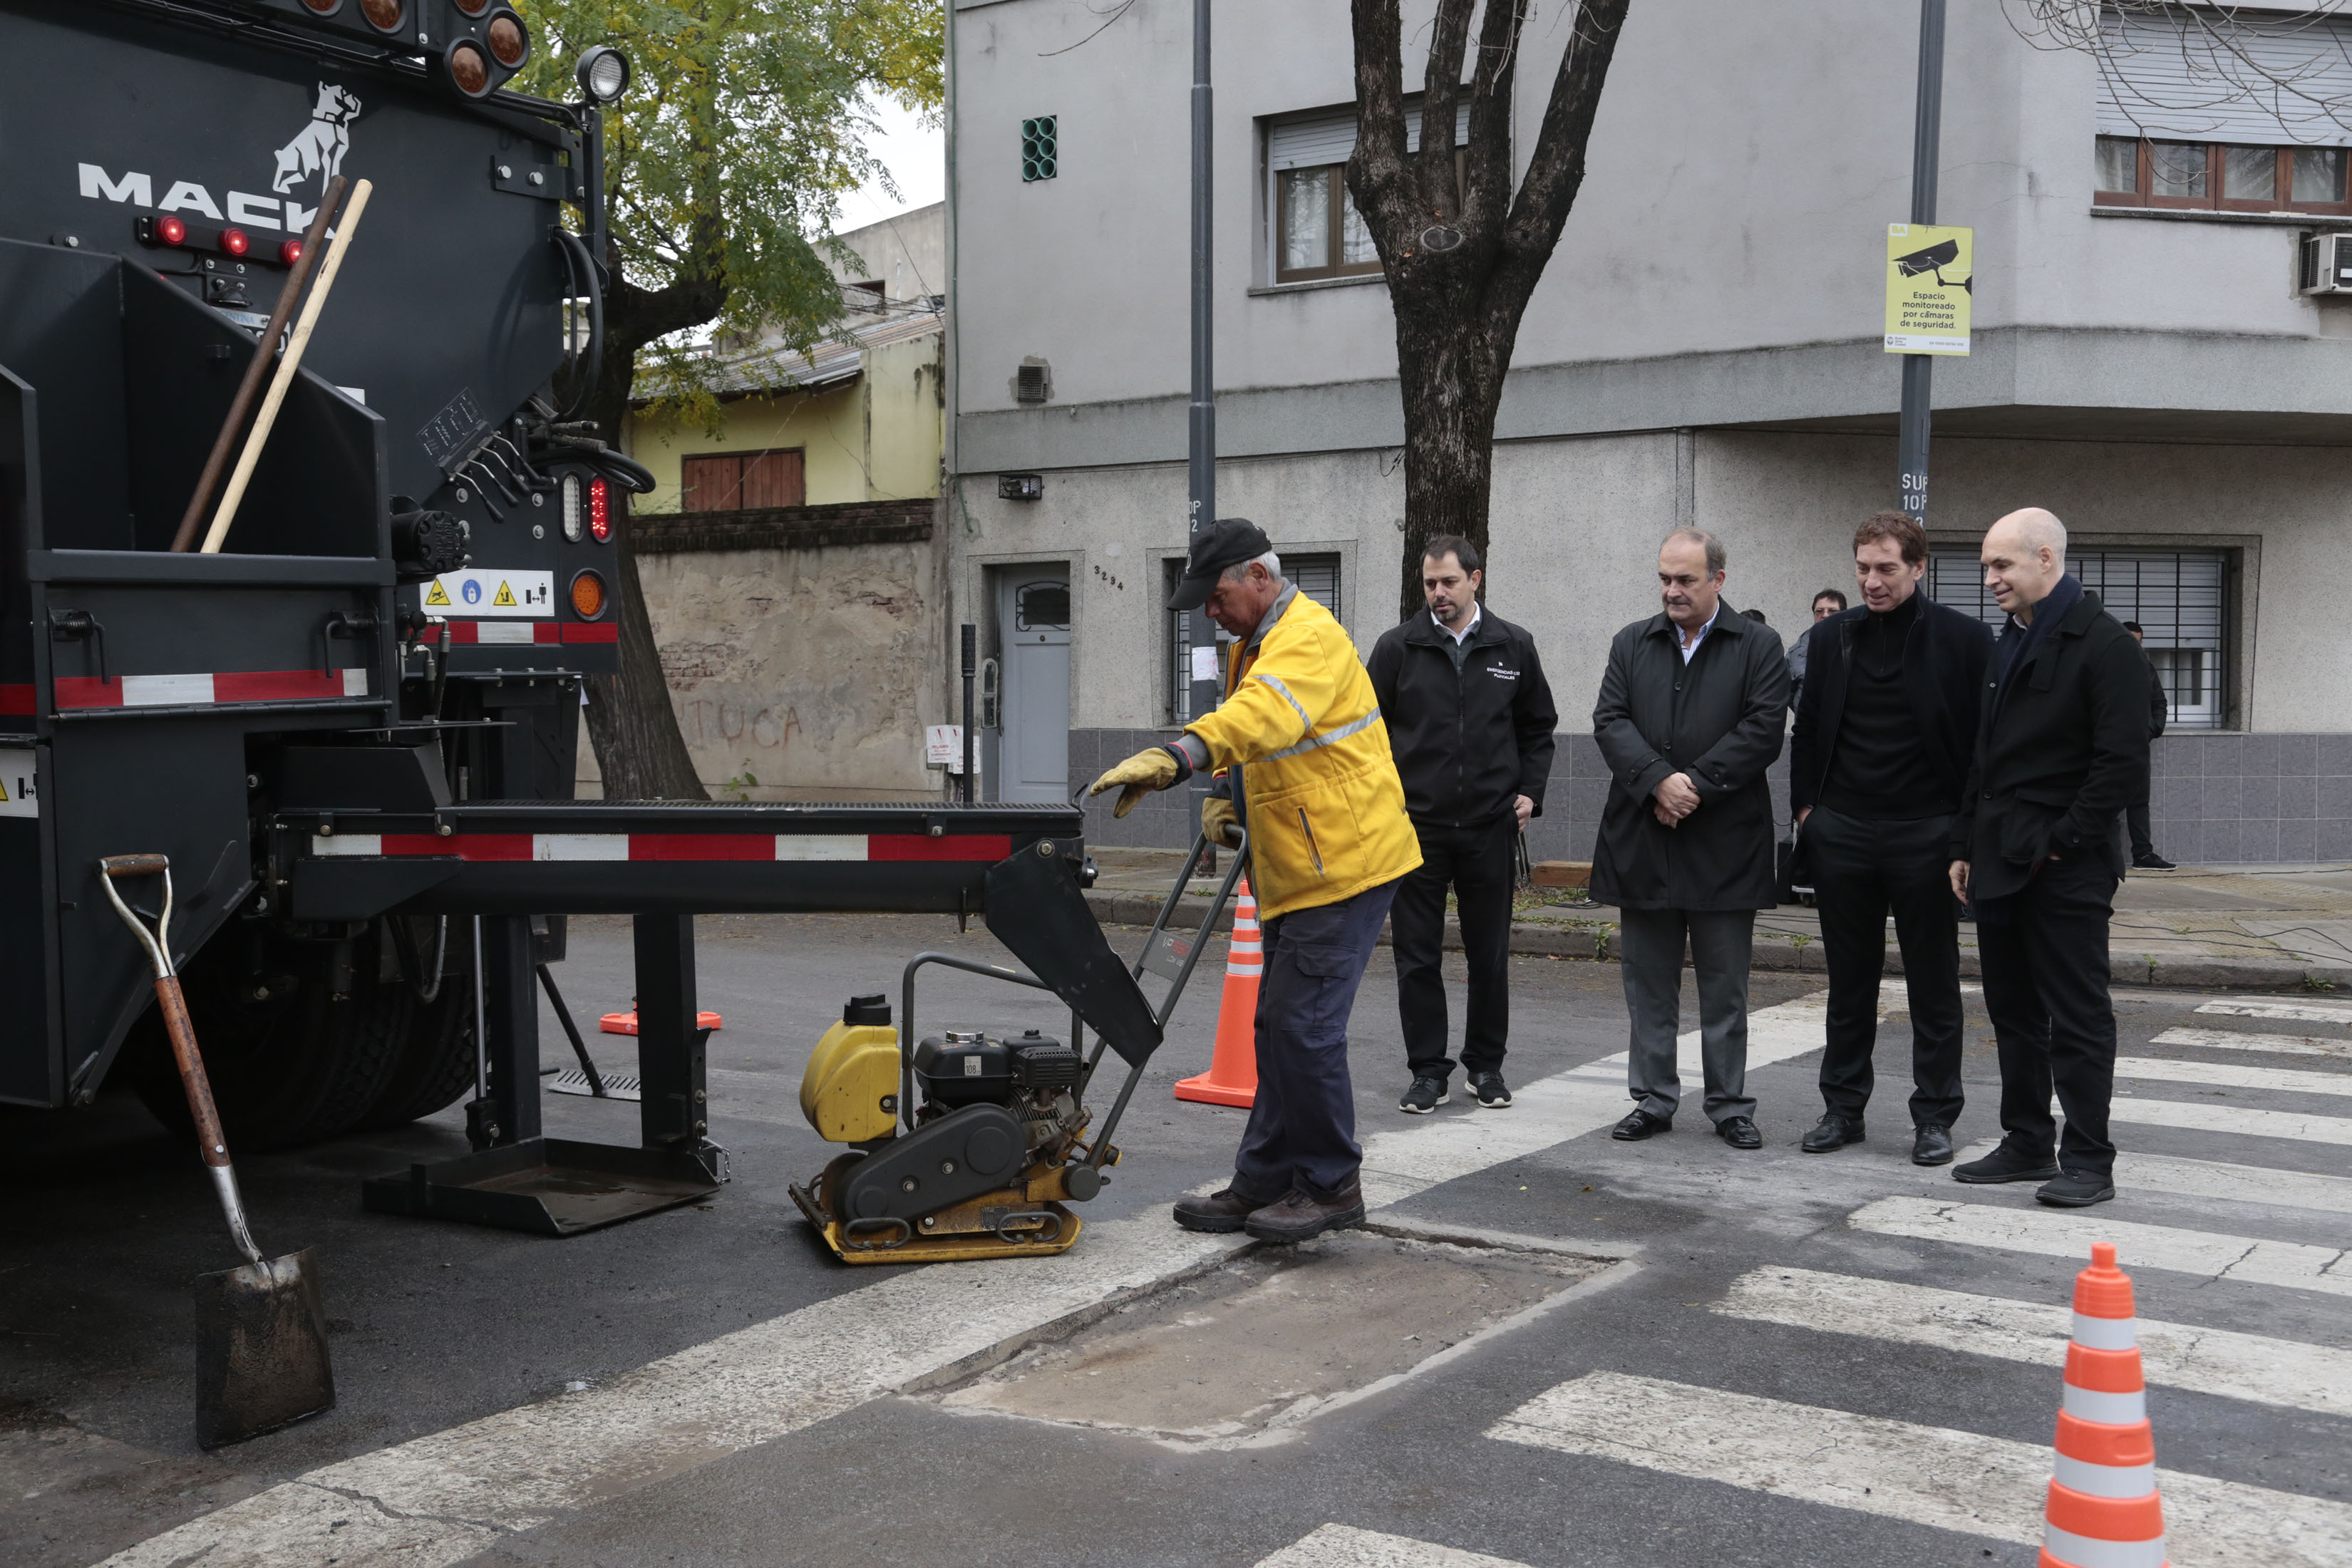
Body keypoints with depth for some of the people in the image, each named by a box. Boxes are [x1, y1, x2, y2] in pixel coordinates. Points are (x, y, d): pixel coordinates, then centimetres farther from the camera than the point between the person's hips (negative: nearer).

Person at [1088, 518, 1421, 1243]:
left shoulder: (1308, 637, -16)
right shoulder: (1253, 646, 17)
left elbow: (1262, 716, -36)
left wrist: (1172, 759, -49)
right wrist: (1229, 798, 6)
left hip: (1344, 863, -10)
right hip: (1298, 872, 11)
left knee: (1304, 1023, -10)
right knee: (1279, 1026, 13)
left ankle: (1333, 1186, 3)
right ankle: (1263, 1183, 21)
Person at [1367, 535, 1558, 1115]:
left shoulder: (1513, 647, 6)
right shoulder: (1397, 647, 1)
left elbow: (1539, 728, 15)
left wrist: (1529, 791, 4)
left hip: (1491, 827, 1)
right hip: (1416, 827, -1)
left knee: (1490, 957, 9)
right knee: (1417, 957, 2)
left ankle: (1486, 1065, 24)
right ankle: (1428, 1070, 12)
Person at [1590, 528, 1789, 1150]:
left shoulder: (1758, 647, 1)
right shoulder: (1631, 644, 10)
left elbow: (1762, 730, -9)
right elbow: (1610, 722, -1)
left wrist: (1696, 784, -16)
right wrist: (1658, 781, -15)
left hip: (1724, 843, -3)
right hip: (1642, 839, 3)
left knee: (1725, 986, 6)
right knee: (1649, 982, 9)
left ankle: (1730, 1105, 15)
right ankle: (1653, 1099, 18)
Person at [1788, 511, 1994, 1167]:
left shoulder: (1964, 639, -4)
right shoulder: (1831, 636, 7)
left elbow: (1986, 737, -2)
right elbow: (1806, 730, 14)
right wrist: (1806, 807, 7)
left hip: (1926, 835, -3)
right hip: (1842, 834, 3)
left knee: (1933, 984, 6)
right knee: (1849, 982, 10)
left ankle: (1934, 1117, 15)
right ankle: (1843, 1108, 19)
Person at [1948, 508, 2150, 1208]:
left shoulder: (2104, 644, -10)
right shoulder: (2010, 642, 16)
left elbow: (2124, 763, -16)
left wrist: (2060, 842, -15)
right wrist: (1967, 846, 15)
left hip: (2066, 866, -8)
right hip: (2002, 861, 8)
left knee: (2077, 1017, -2)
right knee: (2014, 1011, 13)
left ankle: (2088, 1161, 5)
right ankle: (2027, 1144, 23)